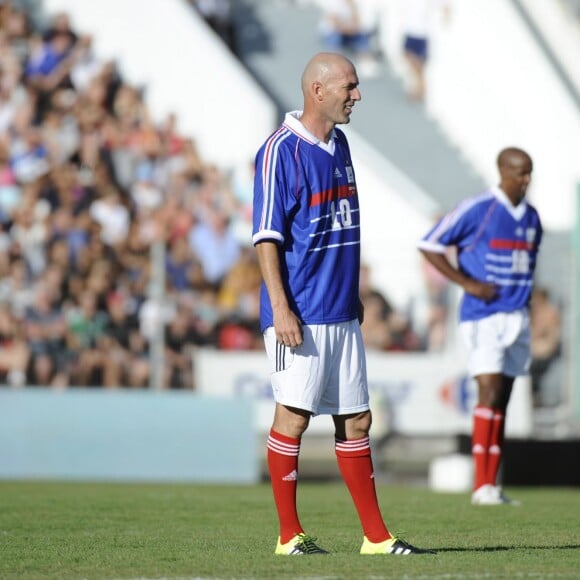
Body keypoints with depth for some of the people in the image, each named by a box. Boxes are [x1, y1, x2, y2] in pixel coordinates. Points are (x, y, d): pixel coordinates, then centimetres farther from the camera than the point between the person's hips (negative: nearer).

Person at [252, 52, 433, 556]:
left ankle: (376, 535, 12)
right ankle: (290, 535, 6)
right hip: (301, 315, -8)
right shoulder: (282, 150, -11)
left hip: (341, 312, 8)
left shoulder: (339, 145, 14)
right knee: (294, 416, -3)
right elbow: (267, 236, -14)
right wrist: (280, 307, -20)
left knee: (356, 420, 8)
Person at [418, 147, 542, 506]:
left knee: (502, 401, 8)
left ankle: (492, 486, 11)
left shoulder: (531, 217, 12)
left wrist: (525, 293, 15)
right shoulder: (478, 209, -9)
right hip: (484, 315, -7)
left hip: (518, 317, 7)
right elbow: (430, 245, -8)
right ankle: (482, 486, -16)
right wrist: (468, 283, -13)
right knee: (491, 392, -15)